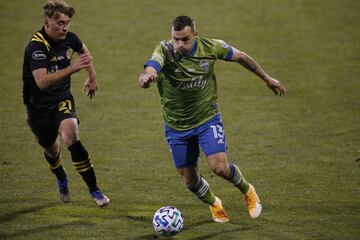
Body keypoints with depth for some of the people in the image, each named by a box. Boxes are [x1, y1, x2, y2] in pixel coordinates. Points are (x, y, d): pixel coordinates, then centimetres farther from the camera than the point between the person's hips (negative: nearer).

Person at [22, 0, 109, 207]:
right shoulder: (37, 46, -26)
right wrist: (73, 68, -48)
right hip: (39, 106, -2)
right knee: (51, 149, 14)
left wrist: (92, 77, 22)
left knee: (71, 137, -24)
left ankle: (94, 190, -19)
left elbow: (84, 52, 20)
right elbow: (42, 81, -41)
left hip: (62, 99, 2)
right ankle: (62, 180, 50)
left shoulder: (69, 38, -7)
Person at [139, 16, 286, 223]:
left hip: (208, 118, 0)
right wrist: (146, 78, -67)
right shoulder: (164, 51, -23)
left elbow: (240, 56, 4)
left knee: (219, 167, -18)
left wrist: (267, 78, 13)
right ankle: (214, 204, 40)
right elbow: (148, 72, -42)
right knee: (191, 181, 6)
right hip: (177, 126, 0)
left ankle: (247, 190, 15)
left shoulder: (210, 47, -16)